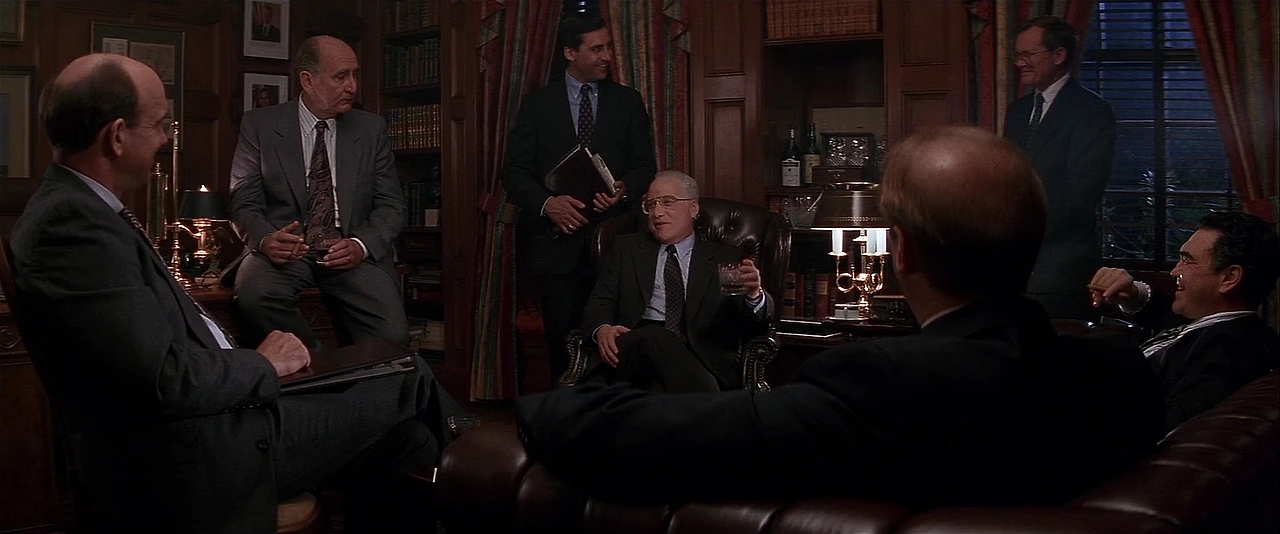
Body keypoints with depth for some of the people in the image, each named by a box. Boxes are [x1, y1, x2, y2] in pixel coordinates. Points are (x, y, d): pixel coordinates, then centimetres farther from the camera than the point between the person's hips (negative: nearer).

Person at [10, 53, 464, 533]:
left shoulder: (75, 210, 11)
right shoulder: (69, 224, -22)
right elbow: (168, 380, -27)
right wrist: (263, 364, -10)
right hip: (194, 462, -10)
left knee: (405, 441, 9)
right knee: (409, 380, 5)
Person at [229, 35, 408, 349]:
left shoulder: (372, 129, 11)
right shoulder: (260, 125, 6)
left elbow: (390, 206, 8)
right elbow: (244, 204, 3)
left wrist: (361, 245, -13)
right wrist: (267, 240, -20)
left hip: (351, 254, 0)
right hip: (284, 251, 0)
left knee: (393, 337, -29)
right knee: (254, 295, -35)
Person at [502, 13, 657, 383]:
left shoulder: (628, 102, 11)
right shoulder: (537, 104, 8)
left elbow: (645, 166, 8)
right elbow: (514, 172, 3)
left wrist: (623, 189, -14)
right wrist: (547, 203, -15)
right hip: (558, 238, 0)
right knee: (563, 339, 0)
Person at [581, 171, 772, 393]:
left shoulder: (726, 259, 18)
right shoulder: (626, 248, 24)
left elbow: (755, 326, 8)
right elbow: (600, 302, 14)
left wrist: (754, 294, -17)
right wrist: (602, 329, -11)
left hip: (704, 362, -1)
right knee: (655, 336, -35)